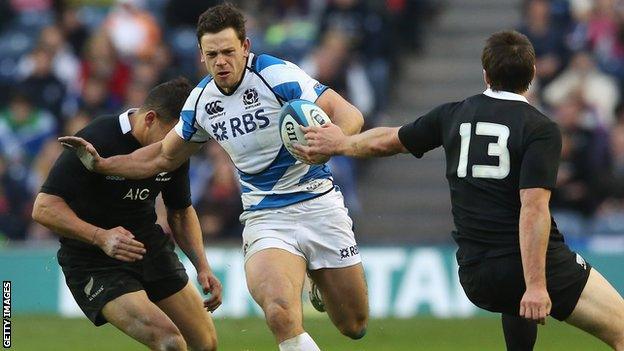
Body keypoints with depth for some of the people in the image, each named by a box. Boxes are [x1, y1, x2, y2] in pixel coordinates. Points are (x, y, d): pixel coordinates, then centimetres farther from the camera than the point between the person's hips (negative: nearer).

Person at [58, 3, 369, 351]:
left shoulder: (277, 75, -14)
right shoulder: (201, 100, 2)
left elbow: (349, 114, -16)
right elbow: (164, 156, 19)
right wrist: (100, 164, 11)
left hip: (317, 202, -2)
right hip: (264, 219, 2)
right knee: (281, 316, -29)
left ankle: (320, 282, 40)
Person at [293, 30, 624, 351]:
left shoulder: (454, 115, 9)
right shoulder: (541, 130, -8)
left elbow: (387, 140, 23)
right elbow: (533, 208, -19)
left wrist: (342, 143, 43)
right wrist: (536, 286, -23)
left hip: (474, 274, 6)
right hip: (542, 265, -6)